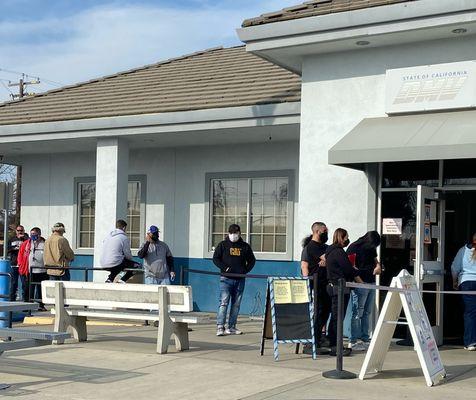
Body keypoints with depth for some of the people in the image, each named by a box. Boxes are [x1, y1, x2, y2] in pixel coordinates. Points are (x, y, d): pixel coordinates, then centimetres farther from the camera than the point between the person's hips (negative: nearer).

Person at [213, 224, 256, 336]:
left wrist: (245, 270, 2)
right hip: (226, 279, -3)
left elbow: (252, 260, 18)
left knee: (236, 304, 6)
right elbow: (215, 258, 4)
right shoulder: (223, 245, 5)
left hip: (240, 279, 3)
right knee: (224, 302, -12)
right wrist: (224, 267, -10)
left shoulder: (245, 246, 10)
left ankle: (231, 327, 12)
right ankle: (220, 327, -14)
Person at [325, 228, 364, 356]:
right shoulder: (339, 252, -14)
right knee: (338, 317, -8)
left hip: (333, 286, 10)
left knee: (334, 317, 12)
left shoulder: (330, 251, 16)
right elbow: (349, 270, -11)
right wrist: (361, 282, 0)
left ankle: (332, 345, 16)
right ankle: (336, 347, -8)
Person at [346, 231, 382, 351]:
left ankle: (365, 339, 17)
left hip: (371, 283, 8)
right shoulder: (354, 248, -8)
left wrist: (378, 266, 4)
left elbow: (375, 260, 27)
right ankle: (354, 341, -2)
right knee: (357, 313, -6)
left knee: (367, 313, 11)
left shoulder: (371, 249, 13)